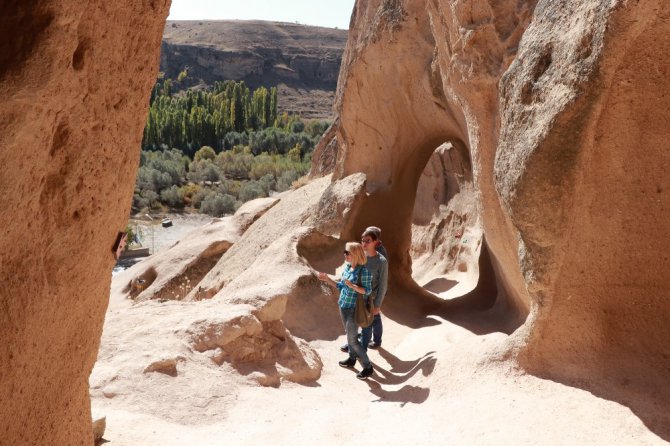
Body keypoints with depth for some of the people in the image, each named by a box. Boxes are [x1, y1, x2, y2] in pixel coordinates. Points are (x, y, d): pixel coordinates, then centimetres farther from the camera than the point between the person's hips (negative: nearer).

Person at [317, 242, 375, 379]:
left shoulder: (364, 271, -19)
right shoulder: (347, 267, 3)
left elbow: (368, 291, -18)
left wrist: (352, 286, -30)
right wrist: (327, 279, 3)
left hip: (354, 309, -8)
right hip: (343, 306, 8)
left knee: (352, 339, -5)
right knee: (349, 334, 20)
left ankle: (368, 367, 6)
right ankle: (352, 359, 38)